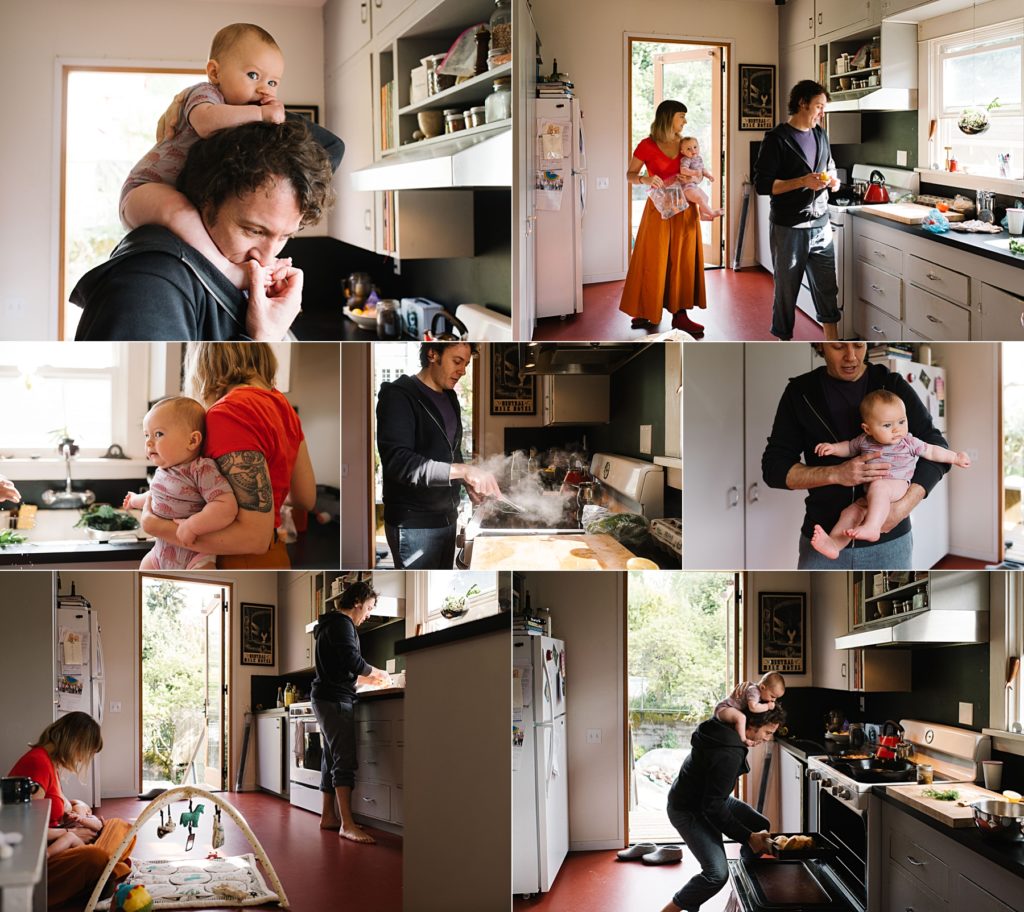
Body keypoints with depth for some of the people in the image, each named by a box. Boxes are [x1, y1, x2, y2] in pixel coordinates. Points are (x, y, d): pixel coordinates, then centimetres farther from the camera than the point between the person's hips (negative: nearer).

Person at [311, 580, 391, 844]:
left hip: (327, 697, 11)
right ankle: (347, 825, -21)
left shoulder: (333, 623, 22)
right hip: (335, 699, -11)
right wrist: (377, 673, -3)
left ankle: (329, 816, 16)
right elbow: (353, 660, -20)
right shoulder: (342, 623, -12)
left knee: (332, 758, 12)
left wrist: (367, 678, 21)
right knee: (345, 760, -15)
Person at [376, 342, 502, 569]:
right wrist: (463, 470, -35)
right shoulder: (398, 396, -13)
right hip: (414, 525, -8)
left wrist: (468, 482, 6)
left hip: (446, 518, 8)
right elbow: (397, 461, -27)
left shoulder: (450, 397, 13)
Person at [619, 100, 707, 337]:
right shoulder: (647, 146, -6)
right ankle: (645, 312, 9)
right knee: (653, 261, -1)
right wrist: (645, 179, -22)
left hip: (684, 209, 4)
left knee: (683, 260, 3)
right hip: (659, 209, -4)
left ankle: (680, 314, 7)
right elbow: (630, 175, -2)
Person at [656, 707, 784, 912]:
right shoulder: (728, 754, -34)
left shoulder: (723, 727, -9)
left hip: (706, 797, 10)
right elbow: (713, 807, -29)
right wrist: (747, 837, -22)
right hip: (688, 811, -10)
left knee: (761, 825, 12)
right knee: (717, 874, -20)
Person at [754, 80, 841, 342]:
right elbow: (762, 185, -14)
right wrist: (802, 182, -22)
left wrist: (832, 181, 2)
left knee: (827, 290, 7)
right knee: (786, 290, 4)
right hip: (789, 229, -6)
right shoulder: (777, 139, -9)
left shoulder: (820, 135, 12)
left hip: (820, 226, 6)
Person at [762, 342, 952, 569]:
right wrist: (835, 474, -19)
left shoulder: (892, 385, 0)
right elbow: (773, 468, -1)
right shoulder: (800, 392, 3)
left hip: (888, 541, -1)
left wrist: (903, 507, -21)